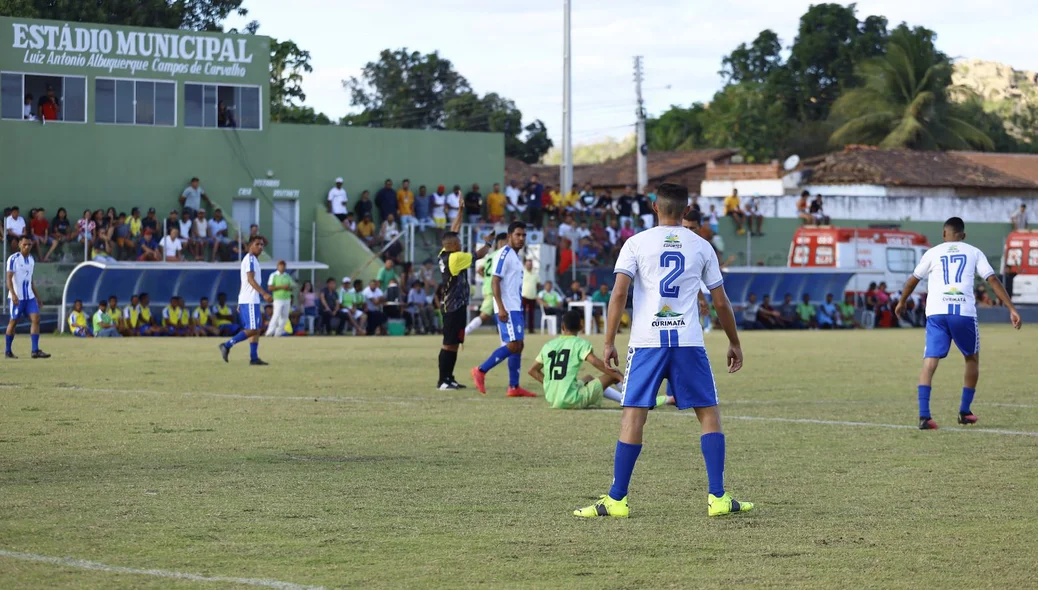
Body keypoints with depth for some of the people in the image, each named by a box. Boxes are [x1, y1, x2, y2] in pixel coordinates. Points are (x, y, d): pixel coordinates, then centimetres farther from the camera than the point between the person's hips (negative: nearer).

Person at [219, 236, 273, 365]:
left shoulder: (253, 260, 21)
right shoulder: (250, 259, -9)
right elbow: (251, 279, -19)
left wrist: (240, 304, 23)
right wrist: (264, 293, -27)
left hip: (253, 300, 10)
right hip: (249, 301, -10)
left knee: (256, 329, 7)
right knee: (252, 329, -12)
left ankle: (254, 358, 5)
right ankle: (227, 345, -9)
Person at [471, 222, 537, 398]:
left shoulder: (515, 256, 18)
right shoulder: (504, 255, -11)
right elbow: (495, 282, -18)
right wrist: (501, 308, -24)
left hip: (516, 308, 10)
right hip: (507, 309, -10)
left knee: (517, 346, 7)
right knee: (513, 345, -15)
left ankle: (514, 387, 8)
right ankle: (481, 371, -8)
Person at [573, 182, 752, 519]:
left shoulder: (637, 243, 4)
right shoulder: (701, 247, 9)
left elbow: (619, 293, -6)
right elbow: (721, 302, 12)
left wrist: (609, 342, -1)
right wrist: (734, 344, 24)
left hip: (646, 342, -1)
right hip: (689, 342, 1)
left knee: (634, 416, 0)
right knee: (709, 414, 9)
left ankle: (616, 500, 0)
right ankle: (717, 498, 5)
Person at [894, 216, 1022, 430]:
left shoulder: (933, 252, 16)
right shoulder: (974, 252, 14)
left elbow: (913, 280, 22)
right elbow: (993, 280, 6)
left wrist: (902, 302, 40)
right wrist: (1012, 309, 5)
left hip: (936, 313, 0)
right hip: (965, 312, 0)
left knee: (930, 361, -3)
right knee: (972, 358, 22)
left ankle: (924, 415, -18)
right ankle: (965, 411, 24)